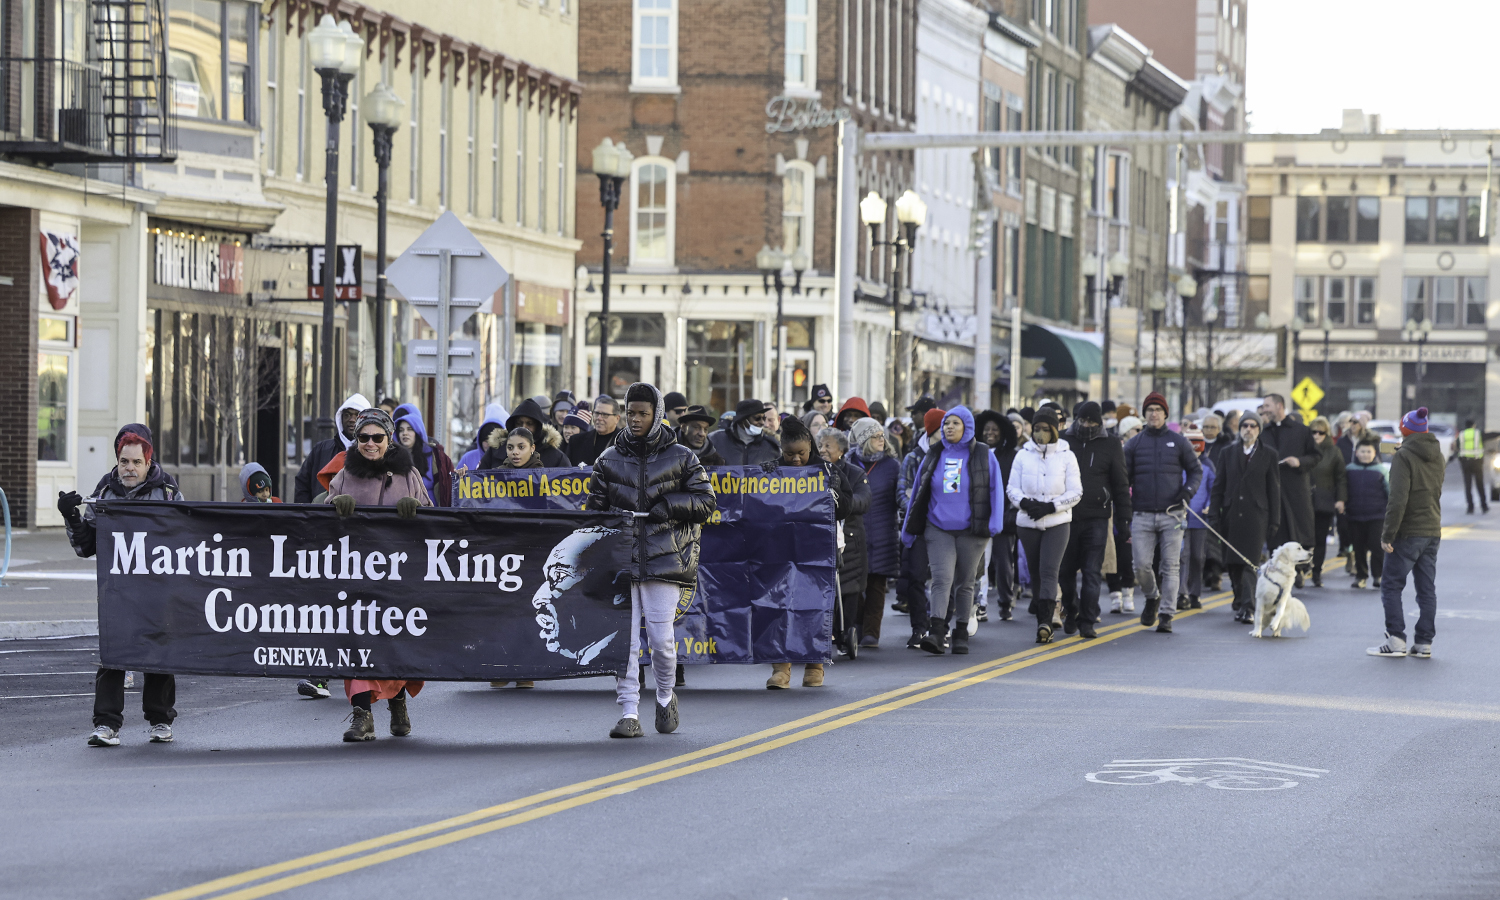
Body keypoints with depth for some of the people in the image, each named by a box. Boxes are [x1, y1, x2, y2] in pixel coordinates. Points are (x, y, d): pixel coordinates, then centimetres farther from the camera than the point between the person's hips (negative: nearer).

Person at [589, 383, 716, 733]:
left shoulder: (681, 458, 6)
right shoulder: (609, 460, 11)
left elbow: (706, 503, 5)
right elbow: (595, 508, 15)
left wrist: (668, 506, -9)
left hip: (664, 558, -2)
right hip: (620, 559, 2)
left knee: (661, 638, -4)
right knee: (624, 639, -5)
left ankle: (666, 697, 23)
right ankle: (629, 714, -2)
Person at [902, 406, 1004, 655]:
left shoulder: (983, 455, 2)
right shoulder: (934, 455, 8)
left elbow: (996, 489, 1)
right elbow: (918, 490, 13)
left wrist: (995, 522, -11)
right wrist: (909, 528, 13)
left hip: (971, 531, -1)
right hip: (938, 529, 1)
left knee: (965, 583, 6)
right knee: (941, 579, -13)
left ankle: (961, 635, 14)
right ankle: (936, 634, -22)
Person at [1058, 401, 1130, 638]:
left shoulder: (1110, 446, 5)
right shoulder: (1064, 442, 6)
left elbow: (1120, 484, 7)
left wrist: (1123, 518, 3)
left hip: (1097, 518, -1)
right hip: (1067, 516, 1)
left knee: (1092, 572, -5)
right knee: (1066, 570, 7)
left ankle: (1087, 622, -2)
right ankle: (1071, 612, 27)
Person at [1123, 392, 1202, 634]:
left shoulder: (1178, 442, 6)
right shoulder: (1134, 444, 8)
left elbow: (1196, 470, 14)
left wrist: (1188, 490, -6)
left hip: (1172, 514, -1)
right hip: (1142, 514, 1)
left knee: (1170, 567, -4)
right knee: (1142, 565, -5)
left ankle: (1166, 615, 0)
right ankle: (1151, 598, 23)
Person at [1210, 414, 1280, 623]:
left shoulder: (1269, 455, 6)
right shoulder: (1228, 453, 11)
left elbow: (1274, 489, 5)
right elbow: (1218, 486, 11)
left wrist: (1274, 521, 1)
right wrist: (1215, 515, 3)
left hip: (1255, 516, -3)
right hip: (1231, 515, 3)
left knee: (1249, 563, -12)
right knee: (1233, 564, 5)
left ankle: (1248, 607, -17)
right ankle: (1240, 605, 18)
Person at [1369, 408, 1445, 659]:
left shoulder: (1404, 456, -14)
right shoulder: (1438, 456, 10)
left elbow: (1398, 499, -20)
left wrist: (1388, 534, -17)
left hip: (1408, 534, -7)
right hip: (1433, 532, 7)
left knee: (1391, 585, 1)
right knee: (1427, 589, 9)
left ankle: (1396, 641, -4)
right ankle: (1424, 643, 8)